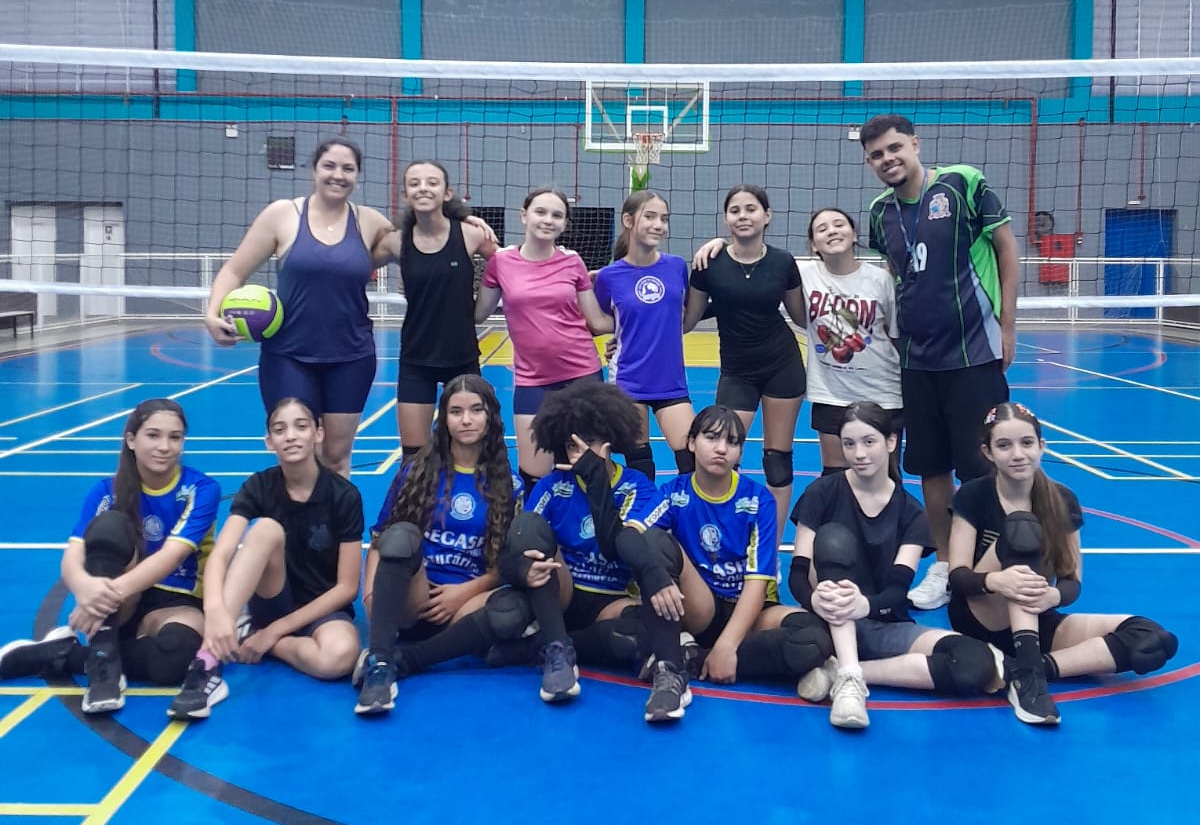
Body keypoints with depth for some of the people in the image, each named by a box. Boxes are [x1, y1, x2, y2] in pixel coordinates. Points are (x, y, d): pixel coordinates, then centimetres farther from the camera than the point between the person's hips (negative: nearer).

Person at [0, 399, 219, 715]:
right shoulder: (106, 492, -3)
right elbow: (72, 556, -18)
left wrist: (114, 591, -44)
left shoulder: (201, 489, -10)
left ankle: (57, 654, -20)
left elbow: (171, 555, -25)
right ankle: (102, 661, -31)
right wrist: (85, 587, -44)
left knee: (173, 653, -40)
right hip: (120, 608, 2)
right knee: (110, 524, -27)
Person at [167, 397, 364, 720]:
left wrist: (276, 630, -16)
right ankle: (207, 660, -38)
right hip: (272, 605, 2)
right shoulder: (258, 487, -7)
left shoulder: (344, 495, -12)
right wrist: (215, 609, -44)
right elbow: (219, 555, -22)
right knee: (266, 529, -31)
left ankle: (264, 640, -10)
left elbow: (346, 587, -12)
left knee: (338, 657, -41)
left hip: (322, 609, -2)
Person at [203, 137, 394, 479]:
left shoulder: (370, 222, 1)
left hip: (351, 358, 2)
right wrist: (213, 313, -16)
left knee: (337, 456, 11)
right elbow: (235, 271, 1)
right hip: (289, 356, -1)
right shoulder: (282, 214, -3)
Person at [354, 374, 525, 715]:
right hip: (409, 602, 0)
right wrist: (371, 593, -13)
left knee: (515, 610, -33)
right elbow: (381, 540, 4)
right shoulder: (417, 471, 7)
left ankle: (398, 661, -28)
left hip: (466, 602, 1)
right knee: (402, 534, -31)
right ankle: (377, 662, -39)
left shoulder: (508, 485, 7)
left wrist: (465, 591, -10)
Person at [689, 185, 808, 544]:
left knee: (778, 460, 7)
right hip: (736, 371, -1)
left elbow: (801, 316, 8)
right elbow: (687, 320, 1)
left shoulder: (783, 262, -6)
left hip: (783, 365, 1)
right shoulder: (709, 262, -10)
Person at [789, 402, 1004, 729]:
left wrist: (867, 605, -37)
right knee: (834, 537, -28)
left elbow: (898, 590, -12)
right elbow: (798, 573, -8)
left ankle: (839, 670, -23)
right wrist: (815, 599, -34)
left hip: (886, 626, 2)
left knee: (979, 663, -26)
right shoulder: (822, 493, -1)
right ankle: (849, 676, -36)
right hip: (833, 626, -2)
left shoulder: (910, 512, 2)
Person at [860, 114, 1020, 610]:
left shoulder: (963, 184, -8)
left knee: (981, 468, -1)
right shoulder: (881, 211, 6)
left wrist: (1007, 325, -6)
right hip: (916, 359, 5)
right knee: (930, 466, 10)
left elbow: (1006, 247, -4)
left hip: (974, 351, -5)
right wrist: (899, 333, 10)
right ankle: (944, 565, 23)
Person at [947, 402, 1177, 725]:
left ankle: (1031, 668, -29)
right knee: (1022, 530, -30)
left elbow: (1072, 580, -1)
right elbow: (957, 576, -13)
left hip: (1036, 624, 4)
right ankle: (1028, 670, -39)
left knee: (1155, 640, -18)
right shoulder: (973, 495, -7)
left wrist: (1053, 595, -27)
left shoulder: (1063, 501, 0)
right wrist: (995, 580, -37)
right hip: (981, 623, -3)